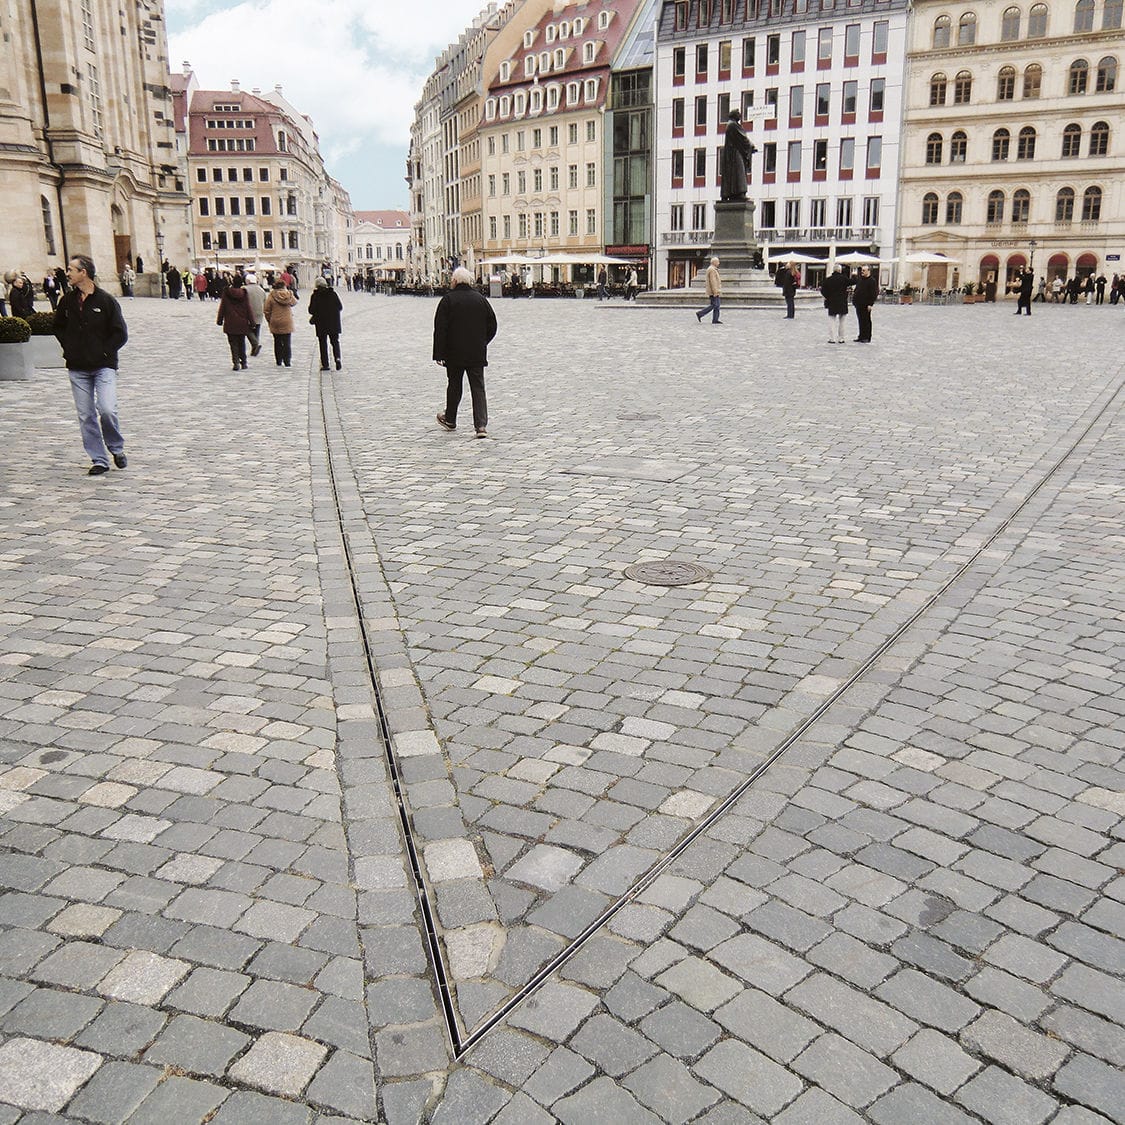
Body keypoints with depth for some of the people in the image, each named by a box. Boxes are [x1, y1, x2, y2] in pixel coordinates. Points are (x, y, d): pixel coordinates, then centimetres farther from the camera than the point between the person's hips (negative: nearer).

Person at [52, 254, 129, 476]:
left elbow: (120, 334, -3)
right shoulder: (67, 300, 7)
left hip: (104, 366, -4)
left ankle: (116, 448, 7)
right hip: (77, 368, 4)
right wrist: (69, 348, 9)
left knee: (107, 409, -18)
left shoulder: (105, 300, -5)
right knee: (86, 416, 2)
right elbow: (59, 327, 22)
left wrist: (103, 352, -7)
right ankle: (99, 460, 10)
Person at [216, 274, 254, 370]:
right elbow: (248, 308, -1)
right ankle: (243, 363, 17)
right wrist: (251, 321, 5)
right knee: (242, 343, 14)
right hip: (242, 323, 1)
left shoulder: (227, 292, -4)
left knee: (233, 344, 1)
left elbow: (222, 307, 1)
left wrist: (219, 320, 9)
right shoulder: (244, 293, -3)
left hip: (230, 323, -1)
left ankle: (236, 362, -12)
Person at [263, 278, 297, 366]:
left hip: (275, 323, 0)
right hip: (287, 323, 0)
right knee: (287, 343, 5)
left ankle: (279, 361, 15)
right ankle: (287, 361, 1)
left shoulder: (271, 296, -8)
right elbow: (294, 302, 18)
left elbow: (266, 310, -4)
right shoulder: (289, 295, -5)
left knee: (278, 342, 11)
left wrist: (269, 320, 9)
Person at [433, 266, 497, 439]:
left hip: (454, 353, -2)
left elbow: (440, 328, -9)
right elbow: (492, 325, 10)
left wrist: (439, 354, -5)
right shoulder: (481, 299, 4)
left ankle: (450, 420, 30)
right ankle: (481, 425, -10)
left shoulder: (448, 300, -7)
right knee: (478, 388, 0)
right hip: (477, 354, 2)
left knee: (454, 386, 14)